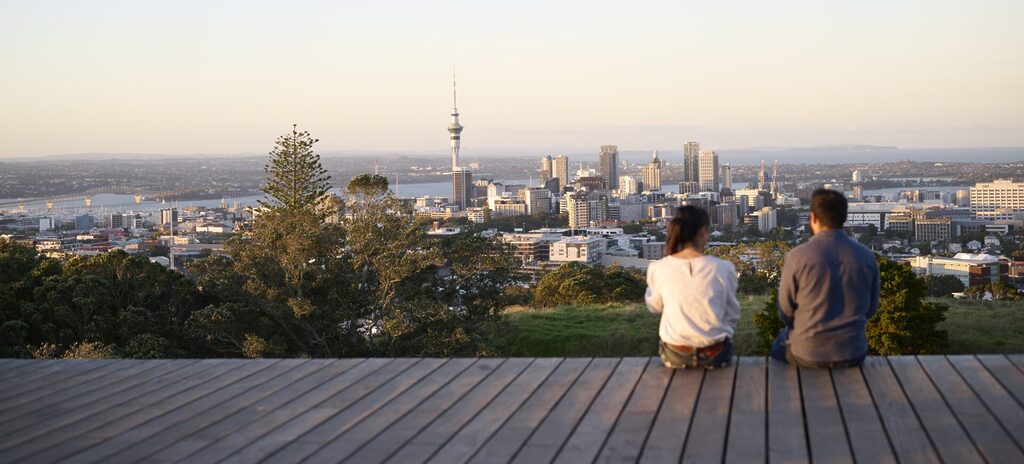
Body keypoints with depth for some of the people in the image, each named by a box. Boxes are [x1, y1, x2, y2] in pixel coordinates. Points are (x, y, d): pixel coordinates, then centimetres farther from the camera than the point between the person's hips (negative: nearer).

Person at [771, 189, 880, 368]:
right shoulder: (867, 257, -5)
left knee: (778, 346, 29)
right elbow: (871, 308, 7)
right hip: (853, 355, 3)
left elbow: (785, 311, -3)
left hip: (807, 355, -3)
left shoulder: (797, 257, -14)